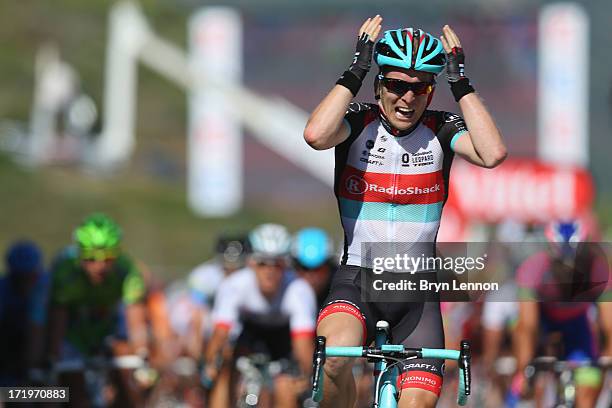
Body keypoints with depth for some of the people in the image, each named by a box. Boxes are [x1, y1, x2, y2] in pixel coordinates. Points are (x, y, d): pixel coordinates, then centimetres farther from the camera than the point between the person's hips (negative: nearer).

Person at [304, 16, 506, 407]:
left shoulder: (441, 130, -1)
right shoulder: (359, 122, -5)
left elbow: (493, 153, -22)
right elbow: (316, 135, -28)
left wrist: (460, 81, -17)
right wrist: (356, 70, -22)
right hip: (357, 281, -2)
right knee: (335, 355, -32)